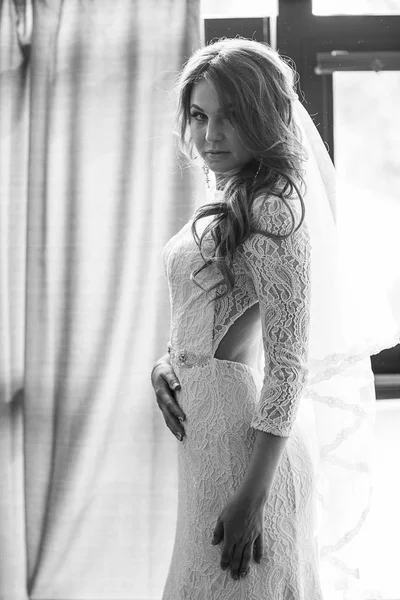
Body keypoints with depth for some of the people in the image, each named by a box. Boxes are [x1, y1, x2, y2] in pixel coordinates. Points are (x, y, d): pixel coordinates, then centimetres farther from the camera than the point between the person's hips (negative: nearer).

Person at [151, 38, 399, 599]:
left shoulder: (275, 206, -17)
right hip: (207, 425, 9)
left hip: (247, 442, -9)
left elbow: (289, 364, -20)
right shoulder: (229, 201, 11)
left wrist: (253, 494, -21)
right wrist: (167, 361, 0)